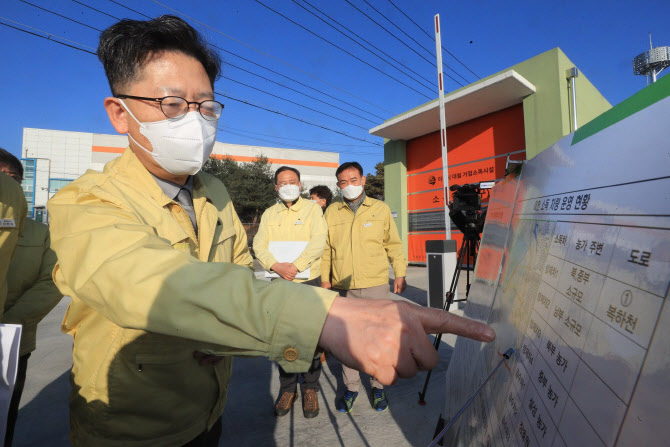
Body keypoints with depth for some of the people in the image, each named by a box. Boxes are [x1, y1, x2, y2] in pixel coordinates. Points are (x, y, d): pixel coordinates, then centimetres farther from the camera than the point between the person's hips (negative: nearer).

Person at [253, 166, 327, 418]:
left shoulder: (312, 209, 3)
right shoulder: (269, 214, 12)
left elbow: (318, 241, -10)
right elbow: (259, 245, 1)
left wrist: (296, 266, -21)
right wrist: (276, 265, -17)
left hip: (308, 281, -3)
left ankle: (311, 388, 23)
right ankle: (287, 388, 28)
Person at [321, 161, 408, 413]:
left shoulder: (380, 209, 3)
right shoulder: (332, 212, 6)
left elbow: (393, 244, 9)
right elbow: (325, 248, 10)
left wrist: (400, 274, 6)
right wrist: (325, 278, 7)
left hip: (375, 285, -1)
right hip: (344, 287, 1)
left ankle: (378, 386, 29)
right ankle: (351, 387, 29)